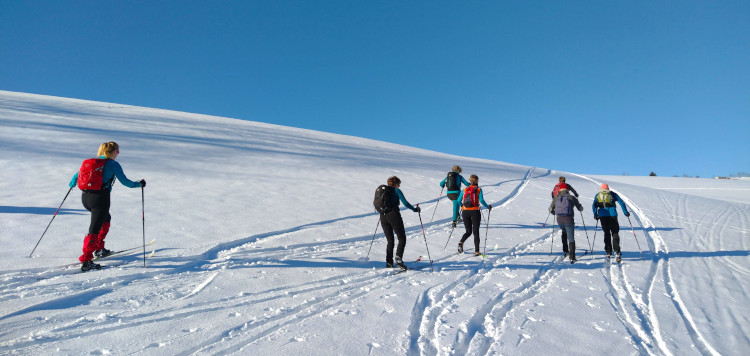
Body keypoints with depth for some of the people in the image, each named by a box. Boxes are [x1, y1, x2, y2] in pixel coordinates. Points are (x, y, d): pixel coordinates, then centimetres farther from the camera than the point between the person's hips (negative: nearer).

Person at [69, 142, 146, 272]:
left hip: (85, 197, 7)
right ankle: (86, 261, -15)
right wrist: (139, 184, 15)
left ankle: (99, 249, 31)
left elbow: (77, 175, 21)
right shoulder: (113, 164, -2)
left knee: (106, 219, 29)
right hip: (100, 198, -7)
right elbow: (125, 182, -1)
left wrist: (72, 184, 42)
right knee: (94, 229, -9)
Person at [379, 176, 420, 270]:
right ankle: (398, 258, -17)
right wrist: (415, 209, 6)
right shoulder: (396, 190, 2)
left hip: (383, 217, 6)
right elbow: (405, 203, -7)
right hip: (394, 215, -6)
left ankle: (389, 262, 5)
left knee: (390, 241, 14)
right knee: (402, 238, 2)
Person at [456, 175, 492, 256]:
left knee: (468, 231, 14)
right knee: (476, 232, 6)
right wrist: (488, 207, 2)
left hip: (465, 212, 3)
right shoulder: (478, 189, -1)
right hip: (475, 212, -3)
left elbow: (459, 200, 3)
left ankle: (461, 242, -14)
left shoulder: (464, 189, 7)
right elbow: (481, 200, -13)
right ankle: (476, 251, 0)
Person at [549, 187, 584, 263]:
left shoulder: (556, 198, 9)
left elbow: (551, 209, 10)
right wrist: (580, 208, 34)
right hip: (569, 219, -2)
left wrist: (555, 213, 31)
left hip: (559, 219, 2)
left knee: (564, 232, 31)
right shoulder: (571, 197, 4)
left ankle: (565, 251, 25)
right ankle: (572, 257, -3)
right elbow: (580, 208, 10)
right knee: (571, 238, 4)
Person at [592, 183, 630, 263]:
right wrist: (626, 212, 10)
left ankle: (608, 252, 13)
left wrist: (595, 215, 7)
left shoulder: (597, 195, 14)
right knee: (615, 233, 2)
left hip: (603, 216, 1)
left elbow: (594, 205, 3)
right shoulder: (612, 194, 12)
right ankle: (617, 251, -14)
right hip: (612, 215, -1)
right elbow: (621, 202, 5)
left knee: (606, 234, 12)